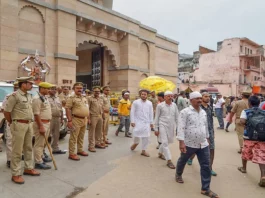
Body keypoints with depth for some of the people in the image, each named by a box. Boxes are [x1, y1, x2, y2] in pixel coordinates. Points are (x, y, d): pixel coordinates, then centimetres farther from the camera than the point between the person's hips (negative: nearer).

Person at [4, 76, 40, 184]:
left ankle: (28, 168, 30)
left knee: (28, 148, 16)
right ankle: (16, 174, 10)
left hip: (29, 124, 8)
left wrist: (30, 122, 15)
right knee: (17, 151, 0)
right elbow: (6, 111, -11)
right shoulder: (15, 96, -14)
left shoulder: (29, 96, 11)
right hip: (19, 125, -8)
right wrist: (12, 123, 0)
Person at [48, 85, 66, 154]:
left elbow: (61, 109, 20)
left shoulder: (58, 98, 17)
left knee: (56, 135, 14)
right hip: (49, 118, -7)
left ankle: (55, 149, 25)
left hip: (57, 118, 7)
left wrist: (62, 118, 16)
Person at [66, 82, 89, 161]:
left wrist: (88, 118, 16)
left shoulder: (84, 98, 14)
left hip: (84, 119, 8)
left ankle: (80, 150, 30)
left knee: (81, 137, 17)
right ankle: (71, 154, 4)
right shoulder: (71, 98, -9)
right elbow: (68, 109, -14)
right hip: (76, 119, -7)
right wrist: (69, 120, -20)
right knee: (73, 137, -2)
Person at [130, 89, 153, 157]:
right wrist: (132, 121, -9)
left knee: (146, 137, 2)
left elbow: (151, 113, 9)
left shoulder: (149, 103, 5)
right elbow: (132, 112, -3)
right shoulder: (136, 102, -3)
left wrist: (151, 122, 8)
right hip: (138, 122, -3)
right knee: (137, 135, -5)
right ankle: (135, 143, 30)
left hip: (146, 122, 3)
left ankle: (143, 151, 16)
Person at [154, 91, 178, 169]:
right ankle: (169, 161, -3)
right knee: (165, 142, -9)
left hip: (171, 126, 4)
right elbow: (157, 117, -2)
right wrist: (156, 129, -2)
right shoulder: (160, 105, -6)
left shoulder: (174, 105, 2)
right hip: (163, 125, -4)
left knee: (167, 142, 16)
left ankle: (160, 153, 41)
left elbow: (177, 117, 9)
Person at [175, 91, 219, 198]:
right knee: (182, 161, 19)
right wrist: (181, 142, -25)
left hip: (203, 144, 5)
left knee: (206, 166, 3)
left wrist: (207, 138, 21)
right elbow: (181, 128, -19)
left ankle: (205, 189, 15)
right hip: (189, 144, -5)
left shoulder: (203, 112, 7)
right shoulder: (185, 112, -15)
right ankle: (178, 175, 48)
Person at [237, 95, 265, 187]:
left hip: (249, 137, -1)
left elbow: (242, 121, -17)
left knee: (245, 153, 21)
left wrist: (247, 124, 2)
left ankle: (244, 168, 41)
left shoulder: (245, 111, -2)